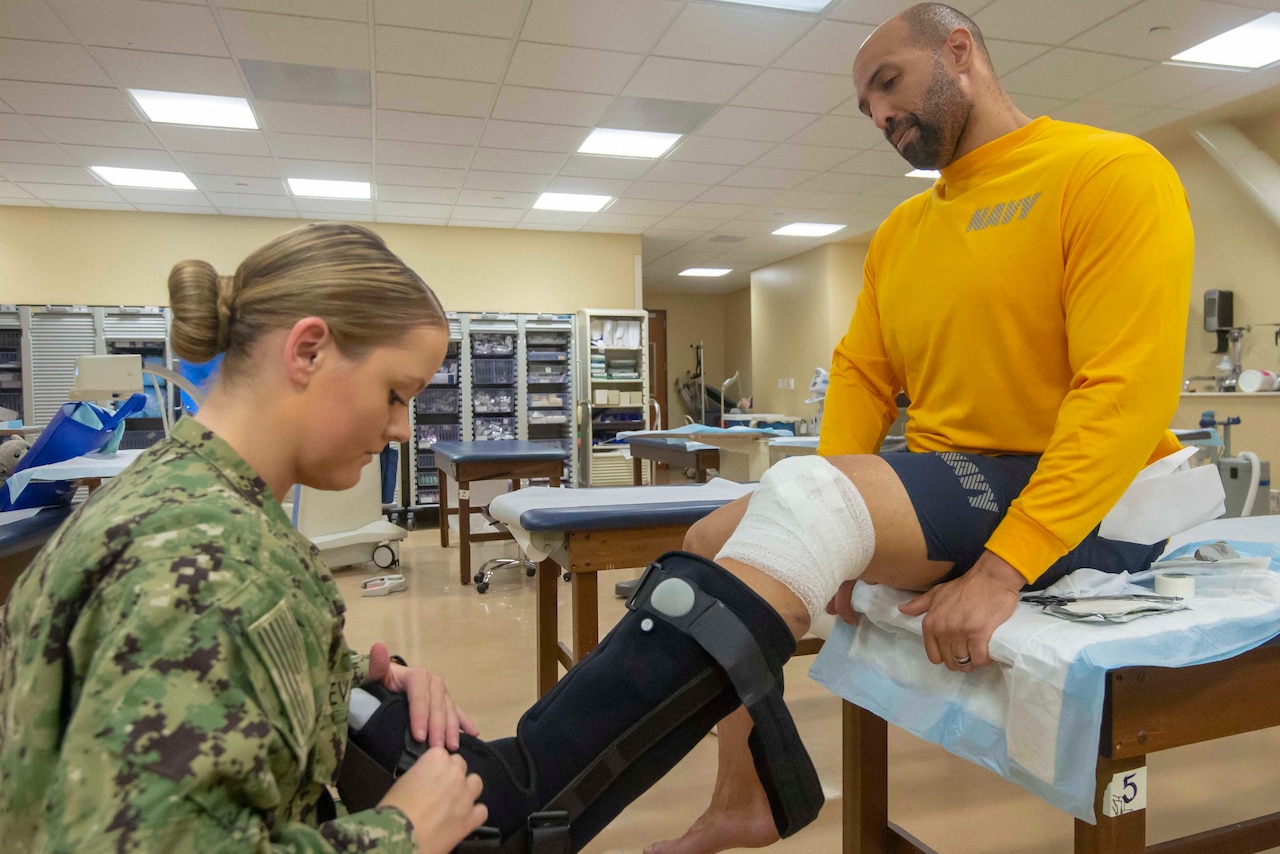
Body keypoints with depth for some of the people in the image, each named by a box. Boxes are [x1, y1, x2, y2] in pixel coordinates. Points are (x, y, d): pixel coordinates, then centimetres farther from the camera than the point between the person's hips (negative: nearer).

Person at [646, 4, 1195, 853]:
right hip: (937, 496, 7)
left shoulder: (1110, 172, -8)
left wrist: (1004, 567, -26)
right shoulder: (897, 233, 14)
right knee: (720, 542, -1)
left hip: (1080, 513, -7)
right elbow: (860, 378, 7)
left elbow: (1130, 391, -19)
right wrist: (827, 535, -10)